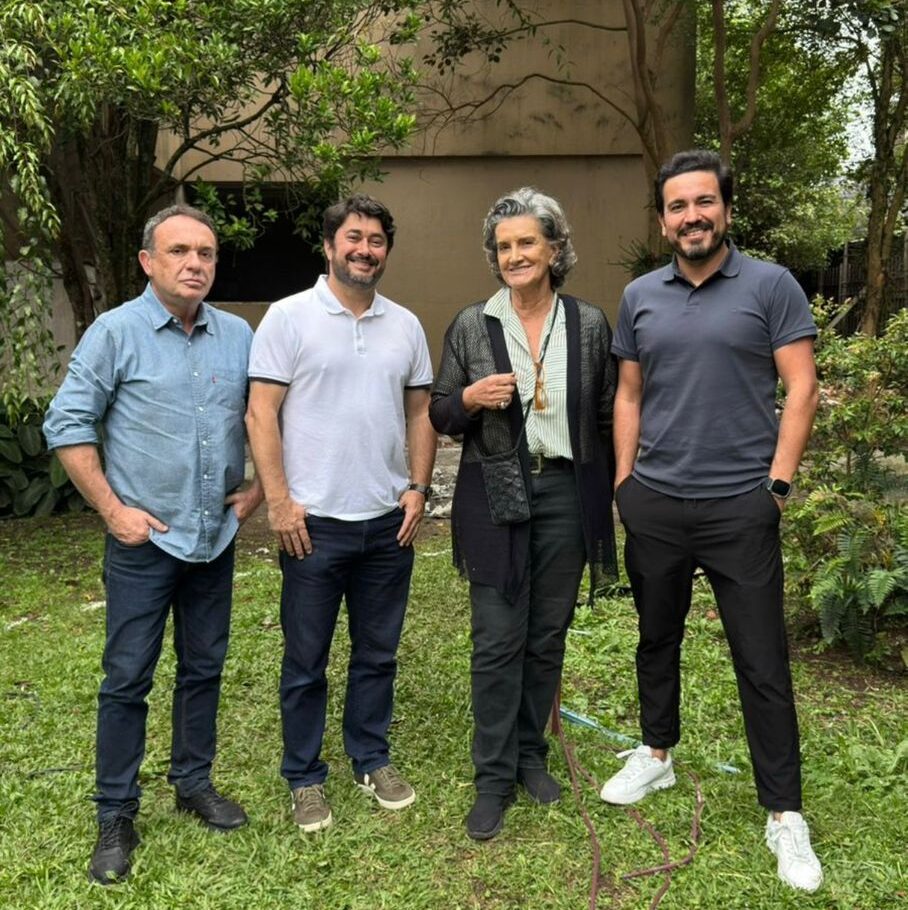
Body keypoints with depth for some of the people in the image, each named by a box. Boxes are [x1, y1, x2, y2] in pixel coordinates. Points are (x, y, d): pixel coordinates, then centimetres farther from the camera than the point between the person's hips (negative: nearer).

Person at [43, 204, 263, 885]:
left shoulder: (238, 335, 3)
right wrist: (113, 510, -10)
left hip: (217, 537, 4)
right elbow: (68, 424, -7)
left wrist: (257, 490, 5)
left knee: (205, 668, 14)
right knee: (128, 678, 4)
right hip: (144, 540, -3)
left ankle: (194, 782, 32)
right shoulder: (117, 332, -8)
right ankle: (116, 815, 19)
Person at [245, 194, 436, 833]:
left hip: (389, 522, 4)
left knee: (378, 653, 16)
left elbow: (421, 412, 13)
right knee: (306, 661, 9)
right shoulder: (289, 317, -4)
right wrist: (280, 501, -13)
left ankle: (372, 759, 34)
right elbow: (262, 414, -7)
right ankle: (306, 779, 25)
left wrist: (418, 487, 3)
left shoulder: (405, 325, 9)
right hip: (314, 522, -4)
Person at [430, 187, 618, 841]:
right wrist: (470, 398, -17)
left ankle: (531, 755, 30)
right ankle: (494, 777, 15)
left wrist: (608, 499, 6)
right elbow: (440, 416, 5)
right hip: (494, 497, -1)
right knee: (497, 640, 0)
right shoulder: (471, 326, 1)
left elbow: (607, 416, 8)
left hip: (566, 494, 2)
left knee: (548, 636, 12)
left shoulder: (589, 324, 3)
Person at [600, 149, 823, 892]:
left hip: (741, 506, -3)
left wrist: (778, 482, -11)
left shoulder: (771, 286, -3)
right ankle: (656, 755, 39)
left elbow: (801, 389, -6)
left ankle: (785, 815, 16)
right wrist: (624, 482, 7)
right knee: (657, 638, 18)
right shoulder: (640, 297, 8)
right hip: (654, 504, 4)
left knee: (763, 664, 2)